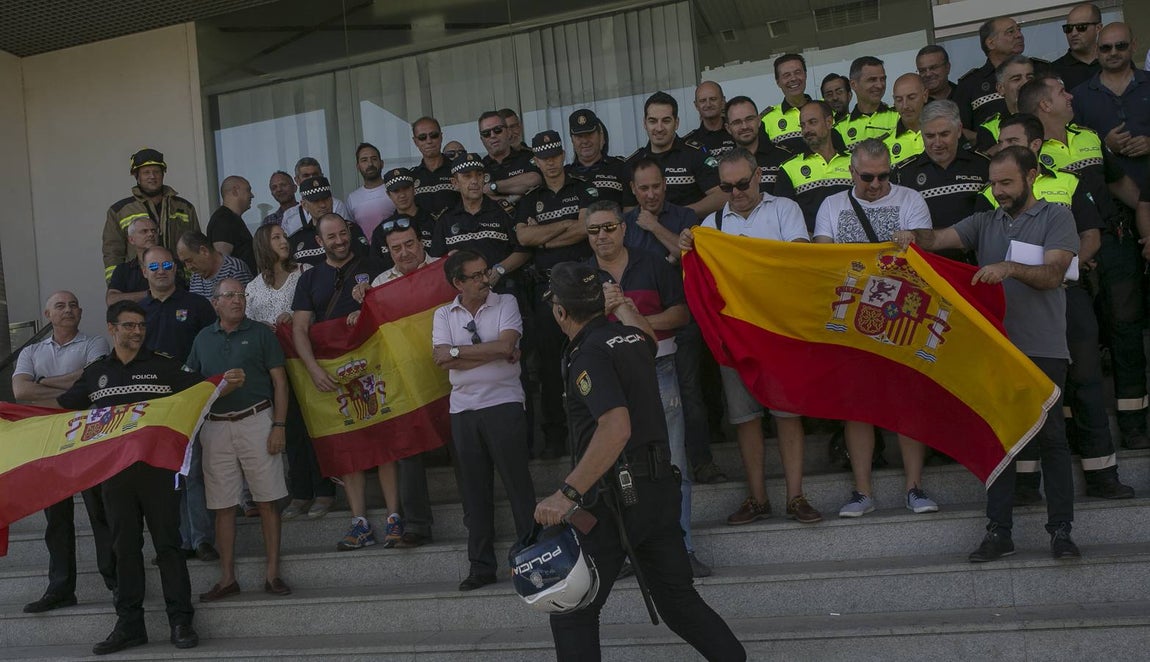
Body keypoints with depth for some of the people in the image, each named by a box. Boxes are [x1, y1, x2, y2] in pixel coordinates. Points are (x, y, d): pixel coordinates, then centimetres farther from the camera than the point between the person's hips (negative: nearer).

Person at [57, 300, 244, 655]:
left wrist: (228, 384, -18)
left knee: (167, 543, -1)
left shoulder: (163, 366, 5)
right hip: (113, 469, 3)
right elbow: (59, 407, 19)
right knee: (125, 547, 8)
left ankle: (181, 621, 4)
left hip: (156, 466, -3)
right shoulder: (95, 373, 12)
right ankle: (129, 625, 15)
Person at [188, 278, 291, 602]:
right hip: (215, 427, 3)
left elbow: (279, 381, 1)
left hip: (256, 421, -3)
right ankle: (227, 578, 13)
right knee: (223, 505, 5)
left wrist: (279, 426, -8)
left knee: (266, 501, -1)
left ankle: (272, 574, 6)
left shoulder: (260, 333, 3)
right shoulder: (203, 338, 12)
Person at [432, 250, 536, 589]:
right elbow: (441, 359, -6)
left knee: (518, 485, -1)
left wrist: (456, 351, -8)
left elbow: (506, 344, -13)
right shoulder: (443, 315, 9)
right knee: (474, 491, 7)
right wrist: (494, 354, -10)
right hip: (463, 409, 3)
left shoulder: (505, 303, 3)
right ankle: (481, 566, 15)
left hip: (504, 403, -3)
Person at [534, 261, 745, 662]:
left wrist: (568, 494, -30)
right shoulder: (632, 337, 8)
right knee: (679, 599, 17)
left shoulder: (589, 353, -15)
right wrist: (623, 306, 54)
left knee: (572, 611, 3)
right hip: (660, 487, 8)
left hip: (616, 496, -8)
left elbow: (616, 428, -29)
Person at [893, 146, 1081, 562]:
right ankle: (999, 531, 10)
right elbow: (940, 239, -1)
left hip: (1043, 349, -3)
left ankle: (1061, 530, 8)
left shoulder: (1056, 217, 4)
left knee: (1051, 437, 0)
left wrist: (1009, 268, -26)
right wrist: (914, 236, -22)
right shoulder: (984, 223, 16)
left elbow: (1052, 275, -9)